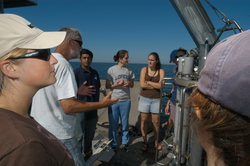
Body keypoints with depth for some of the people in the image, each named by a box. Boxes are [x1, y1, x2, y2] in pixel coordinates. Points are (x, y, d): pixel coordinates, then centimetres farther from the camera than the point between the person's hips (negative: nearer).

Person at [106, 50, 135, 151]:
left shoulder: (129, 70, 3)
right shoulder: (111, 70, -6)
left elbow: (132, 85, 11)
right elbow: (107, 86, -2)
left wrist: (129, 84, -12)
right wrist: (117, 85, -19)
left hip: (126, 100, 3)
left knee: (125, 123, 14)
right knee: (113, 124, 7)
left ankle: (125, 142, 35)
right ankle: (113, 144, 27)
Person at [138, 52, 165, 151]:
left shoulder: (161, 71, 1)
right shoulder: (144, 69, 1)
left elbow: (161, 85, -14)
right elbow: (142, 85, -11)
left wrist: (148, 82, -11)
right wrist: (156, 85, -11)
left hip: (156, 99, 0)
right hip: (144, 98, 0)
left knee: (156, 122, 7)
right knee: (144, 121, 6)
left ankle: (156, 141, 30)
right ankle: (145, 142, 23)